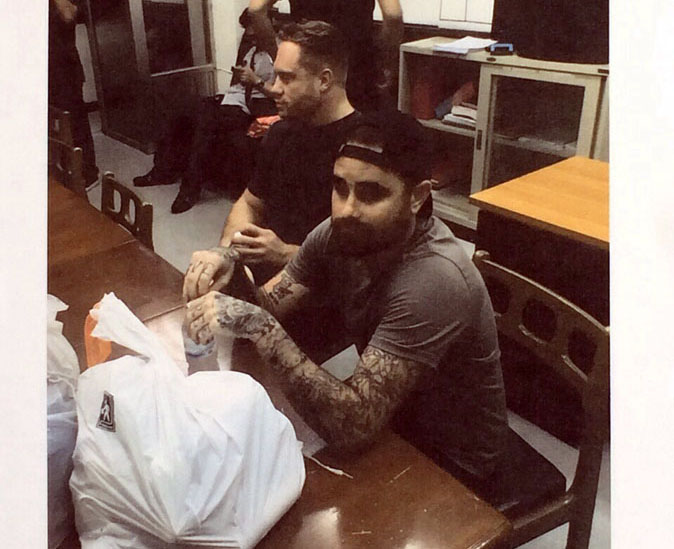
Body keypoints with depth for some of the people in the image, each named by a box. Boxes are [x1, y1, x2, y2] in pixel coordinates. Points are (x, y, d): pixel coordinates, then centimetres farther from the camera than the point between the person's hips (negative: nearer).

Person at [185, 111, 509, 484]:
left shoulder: (433, 281, -34)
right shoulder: (342, 233, -12)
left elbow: (352, 426, -38)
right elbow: (266, 306, -5)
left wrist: (259, 327, -41)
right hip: (387, 422, 6)